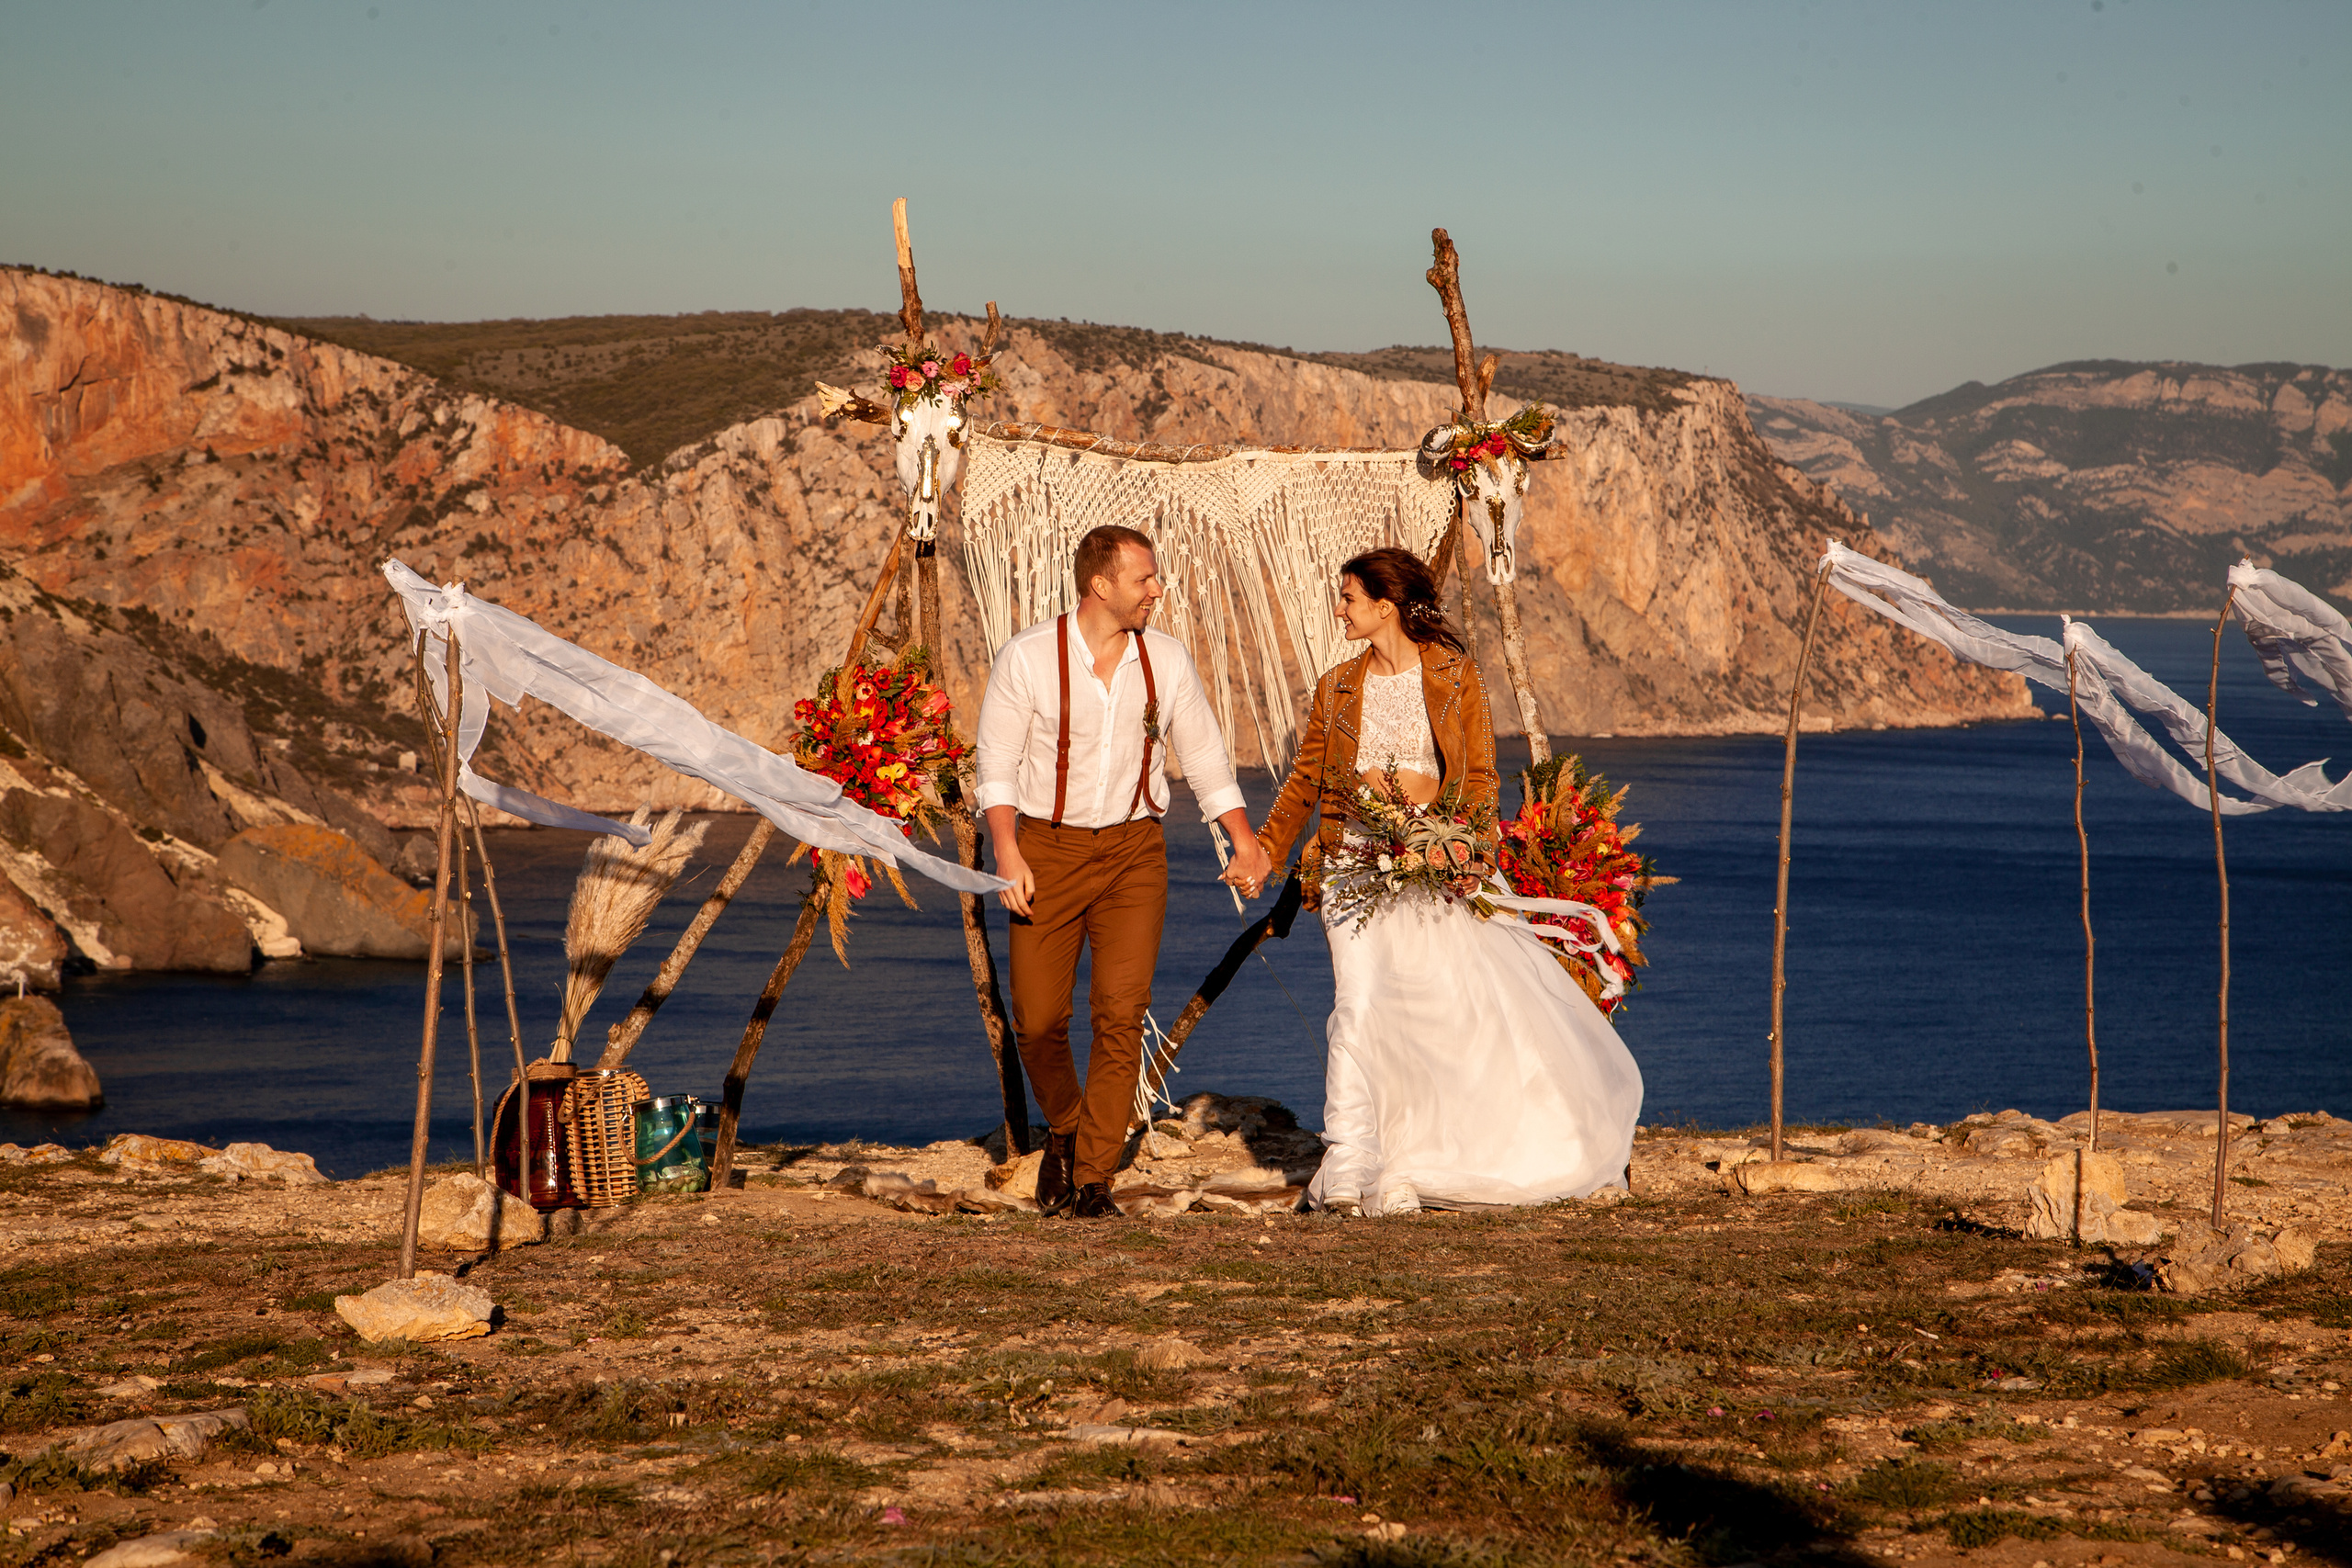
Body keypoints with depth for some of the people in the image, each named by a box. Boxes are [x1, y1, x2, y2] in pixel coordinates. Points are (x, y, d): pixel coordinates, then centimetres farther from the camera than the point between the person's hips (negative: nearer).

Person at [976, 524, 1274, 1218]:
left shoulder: (1166, 659, 1)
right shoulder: (1027, 658, -8)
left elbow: (1205, 755, 10)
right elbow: (997, 762, -4)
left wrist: (1245, 841, 4)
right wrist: (1006, 850, -15)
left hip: (1134, 849, 1)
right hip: (1049, 849, -1)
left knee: (1121, 1011, -10)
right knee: (1038, 1018, 1)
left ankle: (1093, 1177, -1)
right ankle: (1064, 1131, 32)